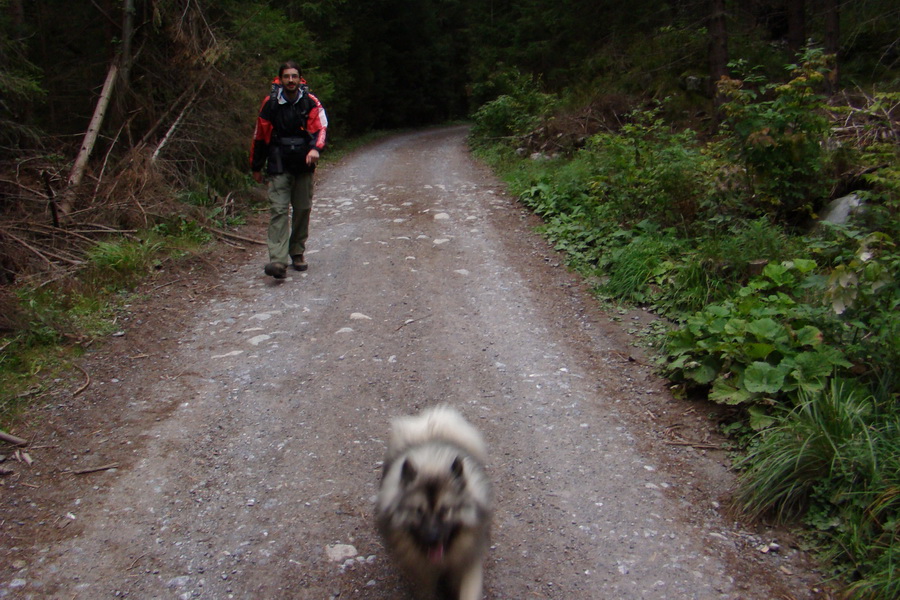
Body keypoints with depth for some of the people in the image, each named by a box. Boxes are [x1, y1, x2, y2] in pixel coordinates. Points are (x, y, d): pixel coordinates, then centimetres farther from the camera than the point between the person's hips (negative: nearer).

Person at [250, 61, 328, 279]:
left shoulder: (311, 103, 1)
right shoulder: (270, 103, 1)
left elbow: (320, 127, -7)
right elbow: (260, 136, 7)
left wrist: (315, 149, -28)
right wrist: (256, 167, 11)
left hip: (304, 166, 2)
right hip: (279, 167, -1)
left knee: (303, 210, 9)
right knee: (278, 210, -11)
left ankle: (297, 253, 26)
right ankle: (278, 261, -19)